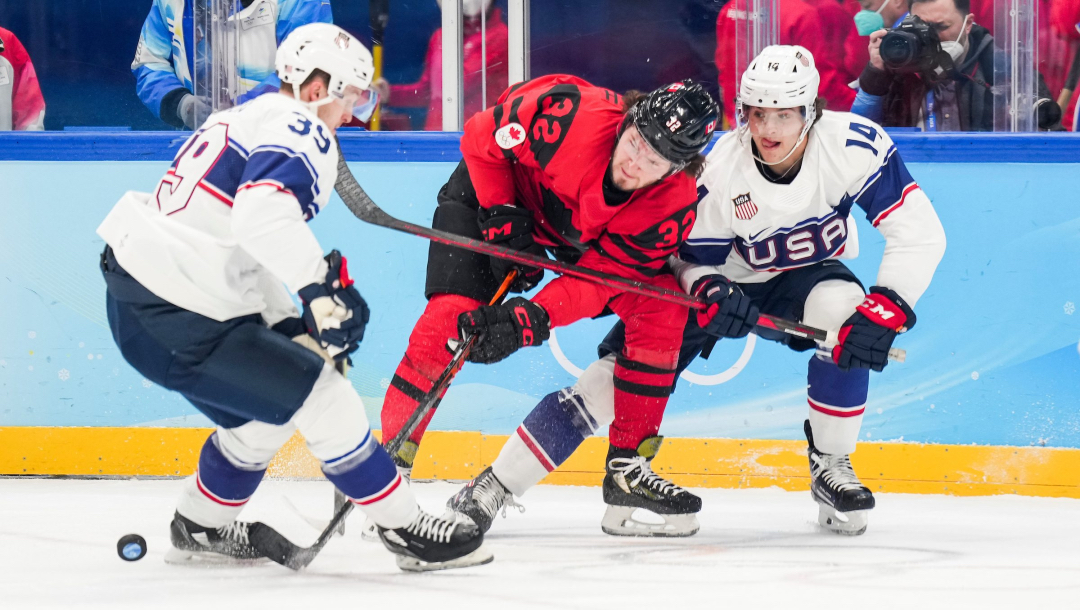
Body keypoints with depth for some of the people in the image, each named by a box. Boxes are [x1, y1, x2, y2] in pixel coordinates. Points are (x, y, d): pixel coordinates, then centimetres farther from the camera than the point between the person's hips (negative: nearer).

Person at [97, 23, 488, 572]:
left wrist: (292, 329, 19)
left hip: (136, 295, 10)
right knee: (322, 398, -6)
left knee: (264, 412, 25)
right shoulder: (300, 130, -10)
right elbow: (264, 215, -31)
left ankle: (199, 527, 39)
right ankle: (407, 531, 0)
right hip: (174, 314, -10)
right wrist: (324, 285, -29)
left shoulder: (255, 117, 22)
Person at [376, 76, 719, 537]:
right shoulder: (569, 115, -37)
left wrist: (531, 321, -40)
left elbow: (598, 277, -26)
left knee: (663, 307, -12)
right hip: (493, 190, -3)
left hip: (581, 237, 4)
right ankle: (388, 460, -11)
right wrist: (502, 222, -22)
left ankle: (627, 465, -1)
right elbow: (481, 137, -20)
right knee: (453, 316, -23)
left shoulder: (671, 206, -27)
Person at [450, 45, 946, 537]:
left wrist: (885, 310, -37)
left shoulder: (853, 144, -28)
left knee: (842, 312, -35)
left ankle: (831, 466, -15)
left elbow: (920, 232, -26)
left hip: (803, 275, 1)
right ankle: (494, 488, -5)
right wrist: (708, 292, -38)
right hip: (722, 279, 0)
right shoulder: (718, 172, -27)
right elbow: (689, 258, -14)